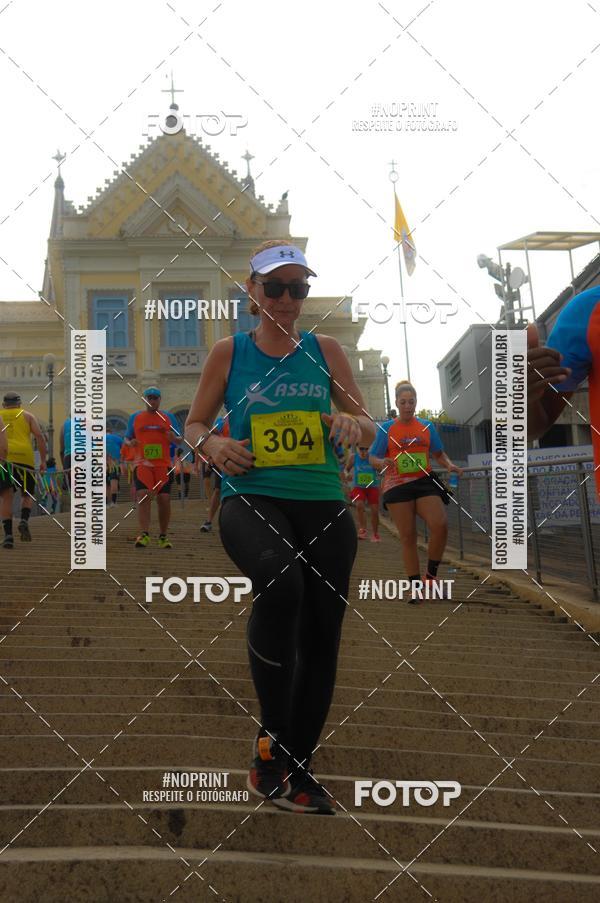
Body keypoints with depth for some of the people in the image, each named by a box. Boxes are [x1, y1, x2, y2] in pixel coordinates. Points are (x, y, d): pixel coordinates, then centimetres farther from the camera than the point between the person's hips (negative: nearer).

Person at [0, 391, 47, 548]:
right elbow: (39, 436, 4)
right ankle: (24, 520, -11)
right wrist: (43, 460, 6)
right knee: (27, 495, 16)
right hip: (24, 458, 0)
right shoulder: (27, 416, 15)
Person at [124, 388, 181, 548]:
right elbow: (126, 438, 17)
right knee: (143, 496, -17)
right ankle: (144, 535, -20)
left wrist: (173, 438, -11)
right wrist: (130, 442, -6)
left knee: (164, 499, -2)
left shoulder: (168, 417, 11)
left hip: (164, 465, 1)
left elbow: (179, 441, 12)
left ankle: (163, 536, 11)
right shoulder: (135, 417, 11)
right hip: (142, 464, -1)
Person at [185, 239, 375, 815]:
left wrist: (355, 423, -11)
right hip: (250, 498, -3)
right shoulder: (229, 352, 8)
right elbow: (193, 425, 14)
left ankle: (298, 769, 22)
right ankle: (272, 739, -22)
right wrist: (213, 445, -9)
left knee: (322, 638, 2)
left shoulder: (325, 350, 12)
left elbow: (369, 427, 13)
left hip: (323, 503, 4)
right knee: (280, 580, -36)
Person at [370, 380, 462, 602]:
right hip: (397, 486, -1)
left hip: (424, 482, 1)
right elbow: (373, 458, 5)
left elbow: (439, 453, 20)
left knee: (440, 525, -20)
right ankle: (415, 587, 5)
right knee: (407, 536, -3)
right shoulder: (386, 429, 6)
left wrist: (450, 465, -1)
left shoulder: (427, 427, 12)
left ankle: (431, 574, 0)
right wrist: (382, 462, -18)